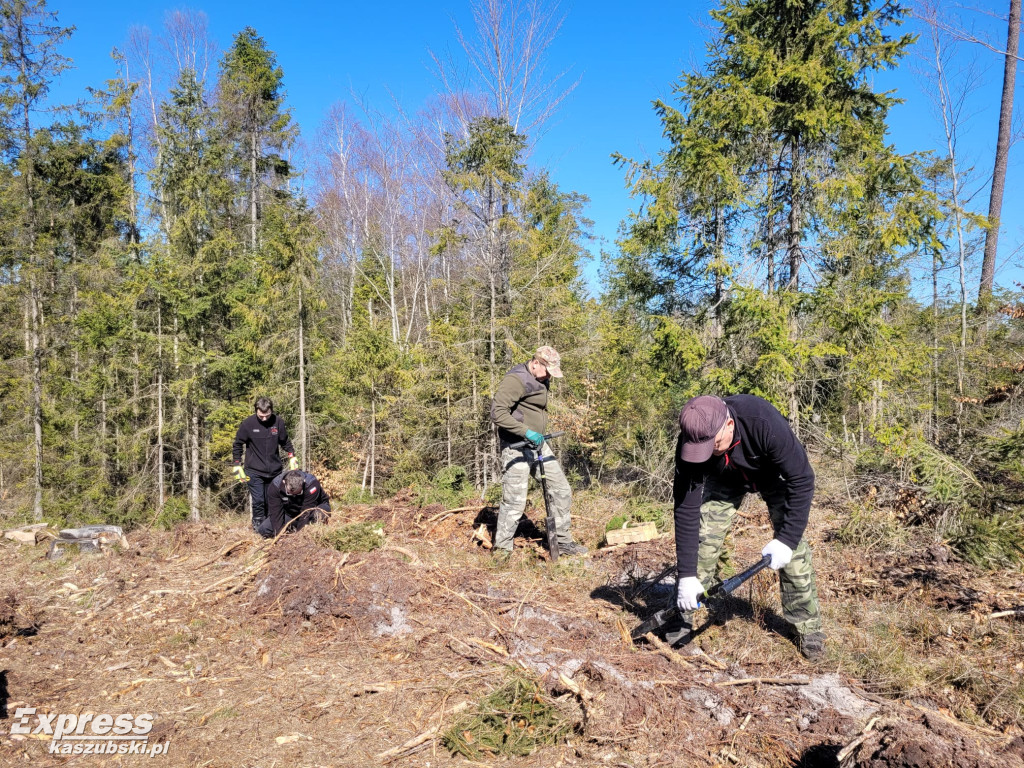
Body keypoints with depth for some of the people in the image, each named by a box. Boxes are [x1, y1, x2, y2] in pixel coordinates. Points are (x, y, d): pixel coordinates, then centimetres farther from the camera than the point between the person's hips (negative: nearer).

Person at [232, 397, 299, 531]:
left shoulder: (278, 422, -4)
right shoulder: (247, 424, -10)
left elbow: (285, 442, 13)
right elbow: (237, 445, 2)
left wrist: (292, 458, 7)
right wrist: (237, 466, -1)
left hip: (275, 470, 2)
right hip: (255, 471, -2)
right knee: (258, 501, -6)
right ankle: (258, 525, 8)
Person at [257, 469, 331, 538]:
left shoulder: (312, 484, -35)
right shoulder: (274, 486, -26)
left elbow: (307, 512, -35)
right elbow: (276, 513, -27)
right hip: (289, 514, 4)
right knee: (263, 529, -14)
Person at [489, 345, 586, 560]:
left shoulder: (541, 381, 12)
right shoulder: (516, 379, -17)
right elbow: (497, 412, -25)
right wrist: (526, 431, -29)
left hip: (538, 444, 9)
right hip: (517, 447, -9)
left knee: (562, 490, 9)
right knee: (514, 501, -6)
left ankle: (563, 542, 21)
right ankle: (502, 548, 12)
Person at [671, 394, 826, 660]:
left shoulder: (765, 423, -43)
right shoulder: (692, 442, -33)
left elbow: (802, 480, -30)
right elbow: (687, 509, -28)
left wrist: (787, 539, -32)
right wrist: (686, 574, -29)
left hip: (773, 473, -1)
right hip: (725, 478, 2)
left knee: (793, 549, -10)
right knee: (703, 539, -10)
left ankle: (808, 628, 7)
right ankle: (685, 618, 4)